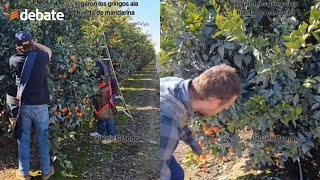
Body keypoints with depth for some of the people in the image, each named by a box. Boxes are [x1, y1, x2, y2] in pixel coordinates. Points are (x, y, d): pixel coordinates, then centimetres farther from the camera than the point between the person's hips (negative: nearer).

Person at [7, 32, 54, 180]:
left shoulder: (13, 60, -4)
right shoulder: (41, 57, -7)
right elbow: (49, 51, 17)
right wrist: (34, 44, 13)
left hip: (22, 105, 1)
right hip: (40, 105, 0)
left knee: (23, 139, 11)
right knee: (42, 138, 10)